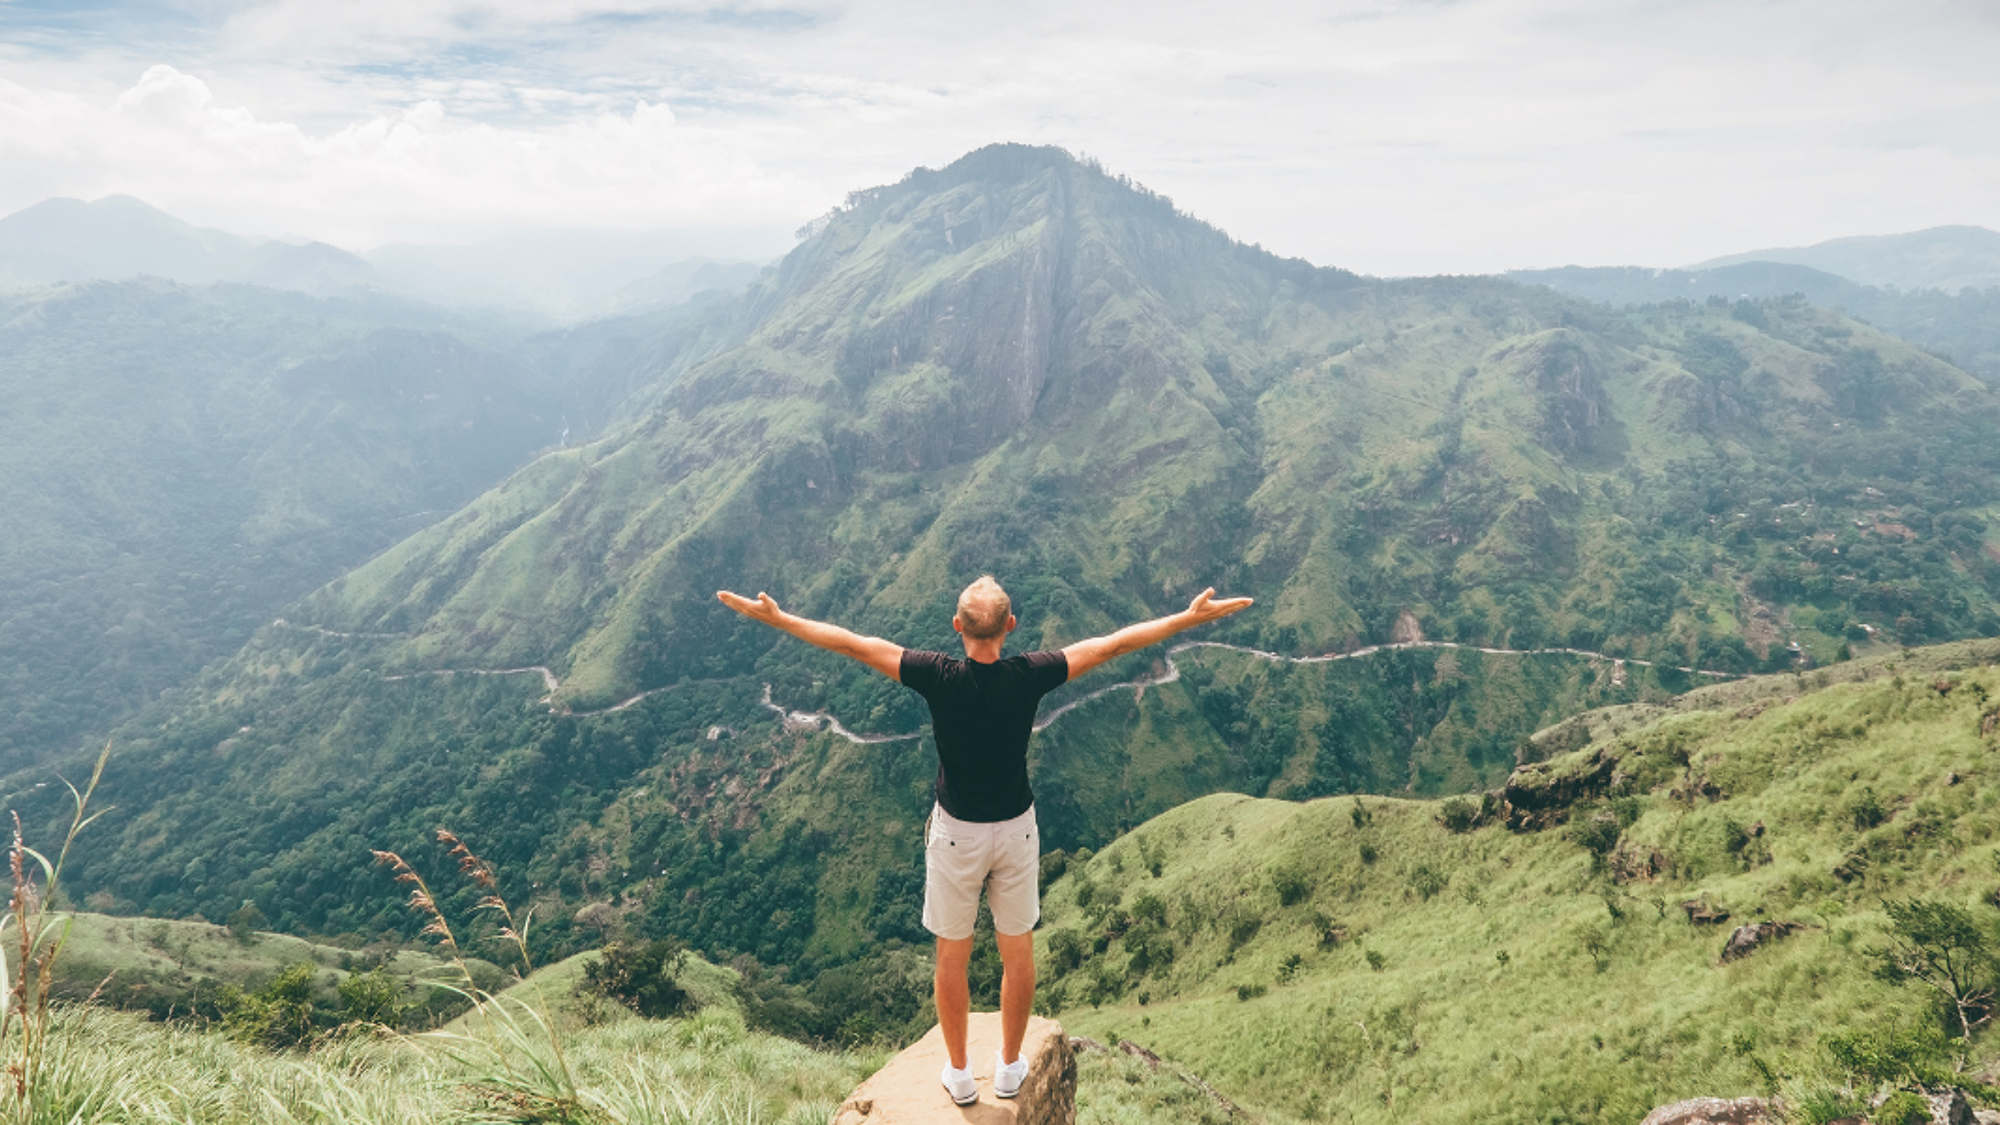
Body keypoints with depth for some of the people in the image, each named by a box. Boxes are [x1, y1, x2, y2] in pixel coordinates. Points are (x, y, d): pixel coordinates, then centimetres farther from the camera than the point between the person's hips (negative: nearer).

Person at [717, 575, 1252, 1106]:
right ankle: (1011, 1066, 33)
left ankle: (959, 1074, 30)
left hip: (955, 834, -1)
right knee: (1018, 951, 18)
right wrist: (1193, 617, -4)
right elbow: (1114, 644, -12)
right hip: (1016, 830, 1)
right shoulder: (1030, 677, -18)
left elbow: (852, 644, -15)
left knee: (952, 956, 16)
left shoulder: (939, 677, -20)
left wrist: (774, 616, -7)